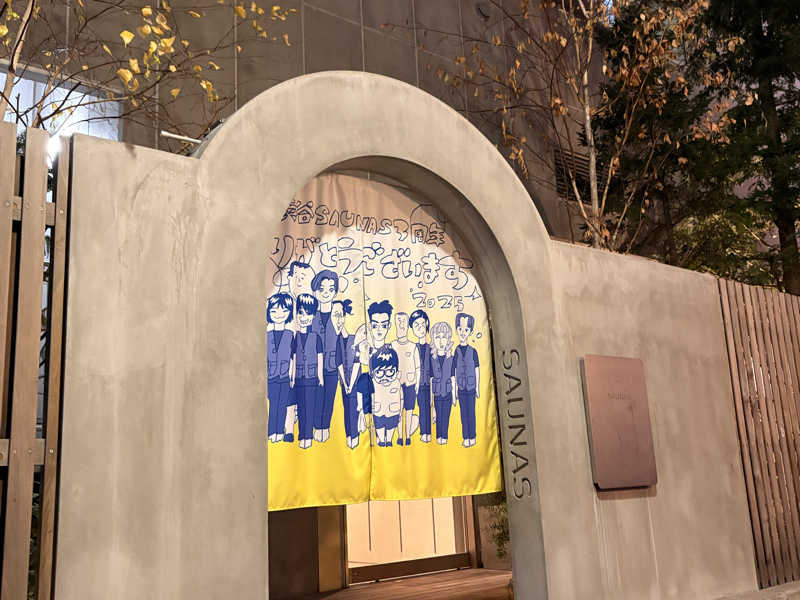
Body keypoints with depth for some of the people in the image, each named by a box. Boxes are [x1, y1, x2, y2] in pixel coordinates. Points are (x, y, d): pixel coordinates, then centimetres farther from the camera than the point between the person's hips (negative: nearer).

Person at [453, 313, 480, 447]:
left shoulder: (473, 351, -3)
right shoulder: (455, 352, 1)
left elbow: (477, 370, 1)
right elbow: (454, 371, 4)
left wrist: (477, 387, 0)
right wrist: (455, 387, 3)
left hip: (471, 387, -1)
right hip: (461, 388, 1)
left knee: (471, 413, 3)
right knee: (463, 413, 6)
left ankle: (472, 437, 11)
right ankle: (466, 438, 12)